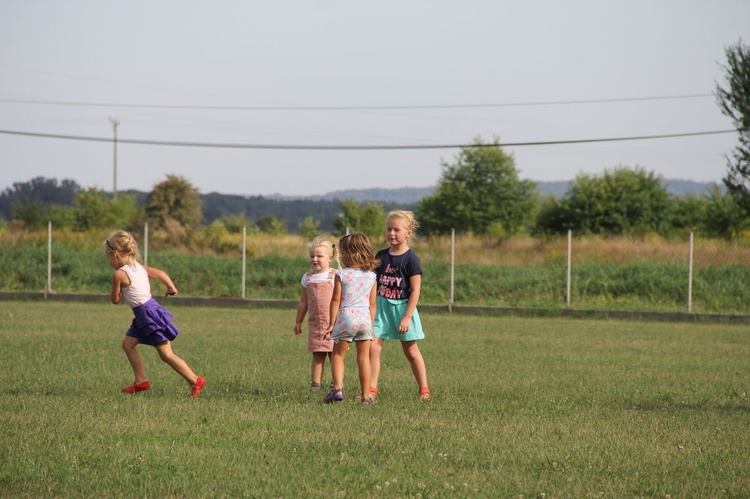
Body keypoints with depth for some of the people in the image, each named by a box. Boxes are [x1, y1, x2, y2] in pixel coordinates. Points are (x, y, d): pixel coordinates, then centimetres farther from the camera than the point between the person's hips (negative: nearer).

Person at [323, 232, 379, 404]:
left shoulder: (341, 275, -5)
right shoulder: (371, 276, 6)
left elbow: (336, 301, -5)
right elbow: (372, 304, 9)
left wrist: (331, 323, 0)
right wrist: (371, 325, 17)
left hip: (346, 317, -3)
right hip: (365, 318, 3)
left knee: (338, 355, 8)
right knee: (364, 357, 7)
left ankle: (337, 388, -9)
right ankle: (365, 395, 7)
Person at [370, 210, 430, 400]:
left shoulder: (411, 259, -11)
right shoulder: (381, 256, 5)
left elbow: (415, 290, -12)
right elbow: (374, 284, 12)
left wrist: (407, 317, -16)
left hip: (402, 307, -4)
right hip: (381, 306, 4)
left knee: (411, 352, 6)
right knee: (373, 347, -7)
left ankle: (424, 389, 18)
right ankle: (371, 389, -3)